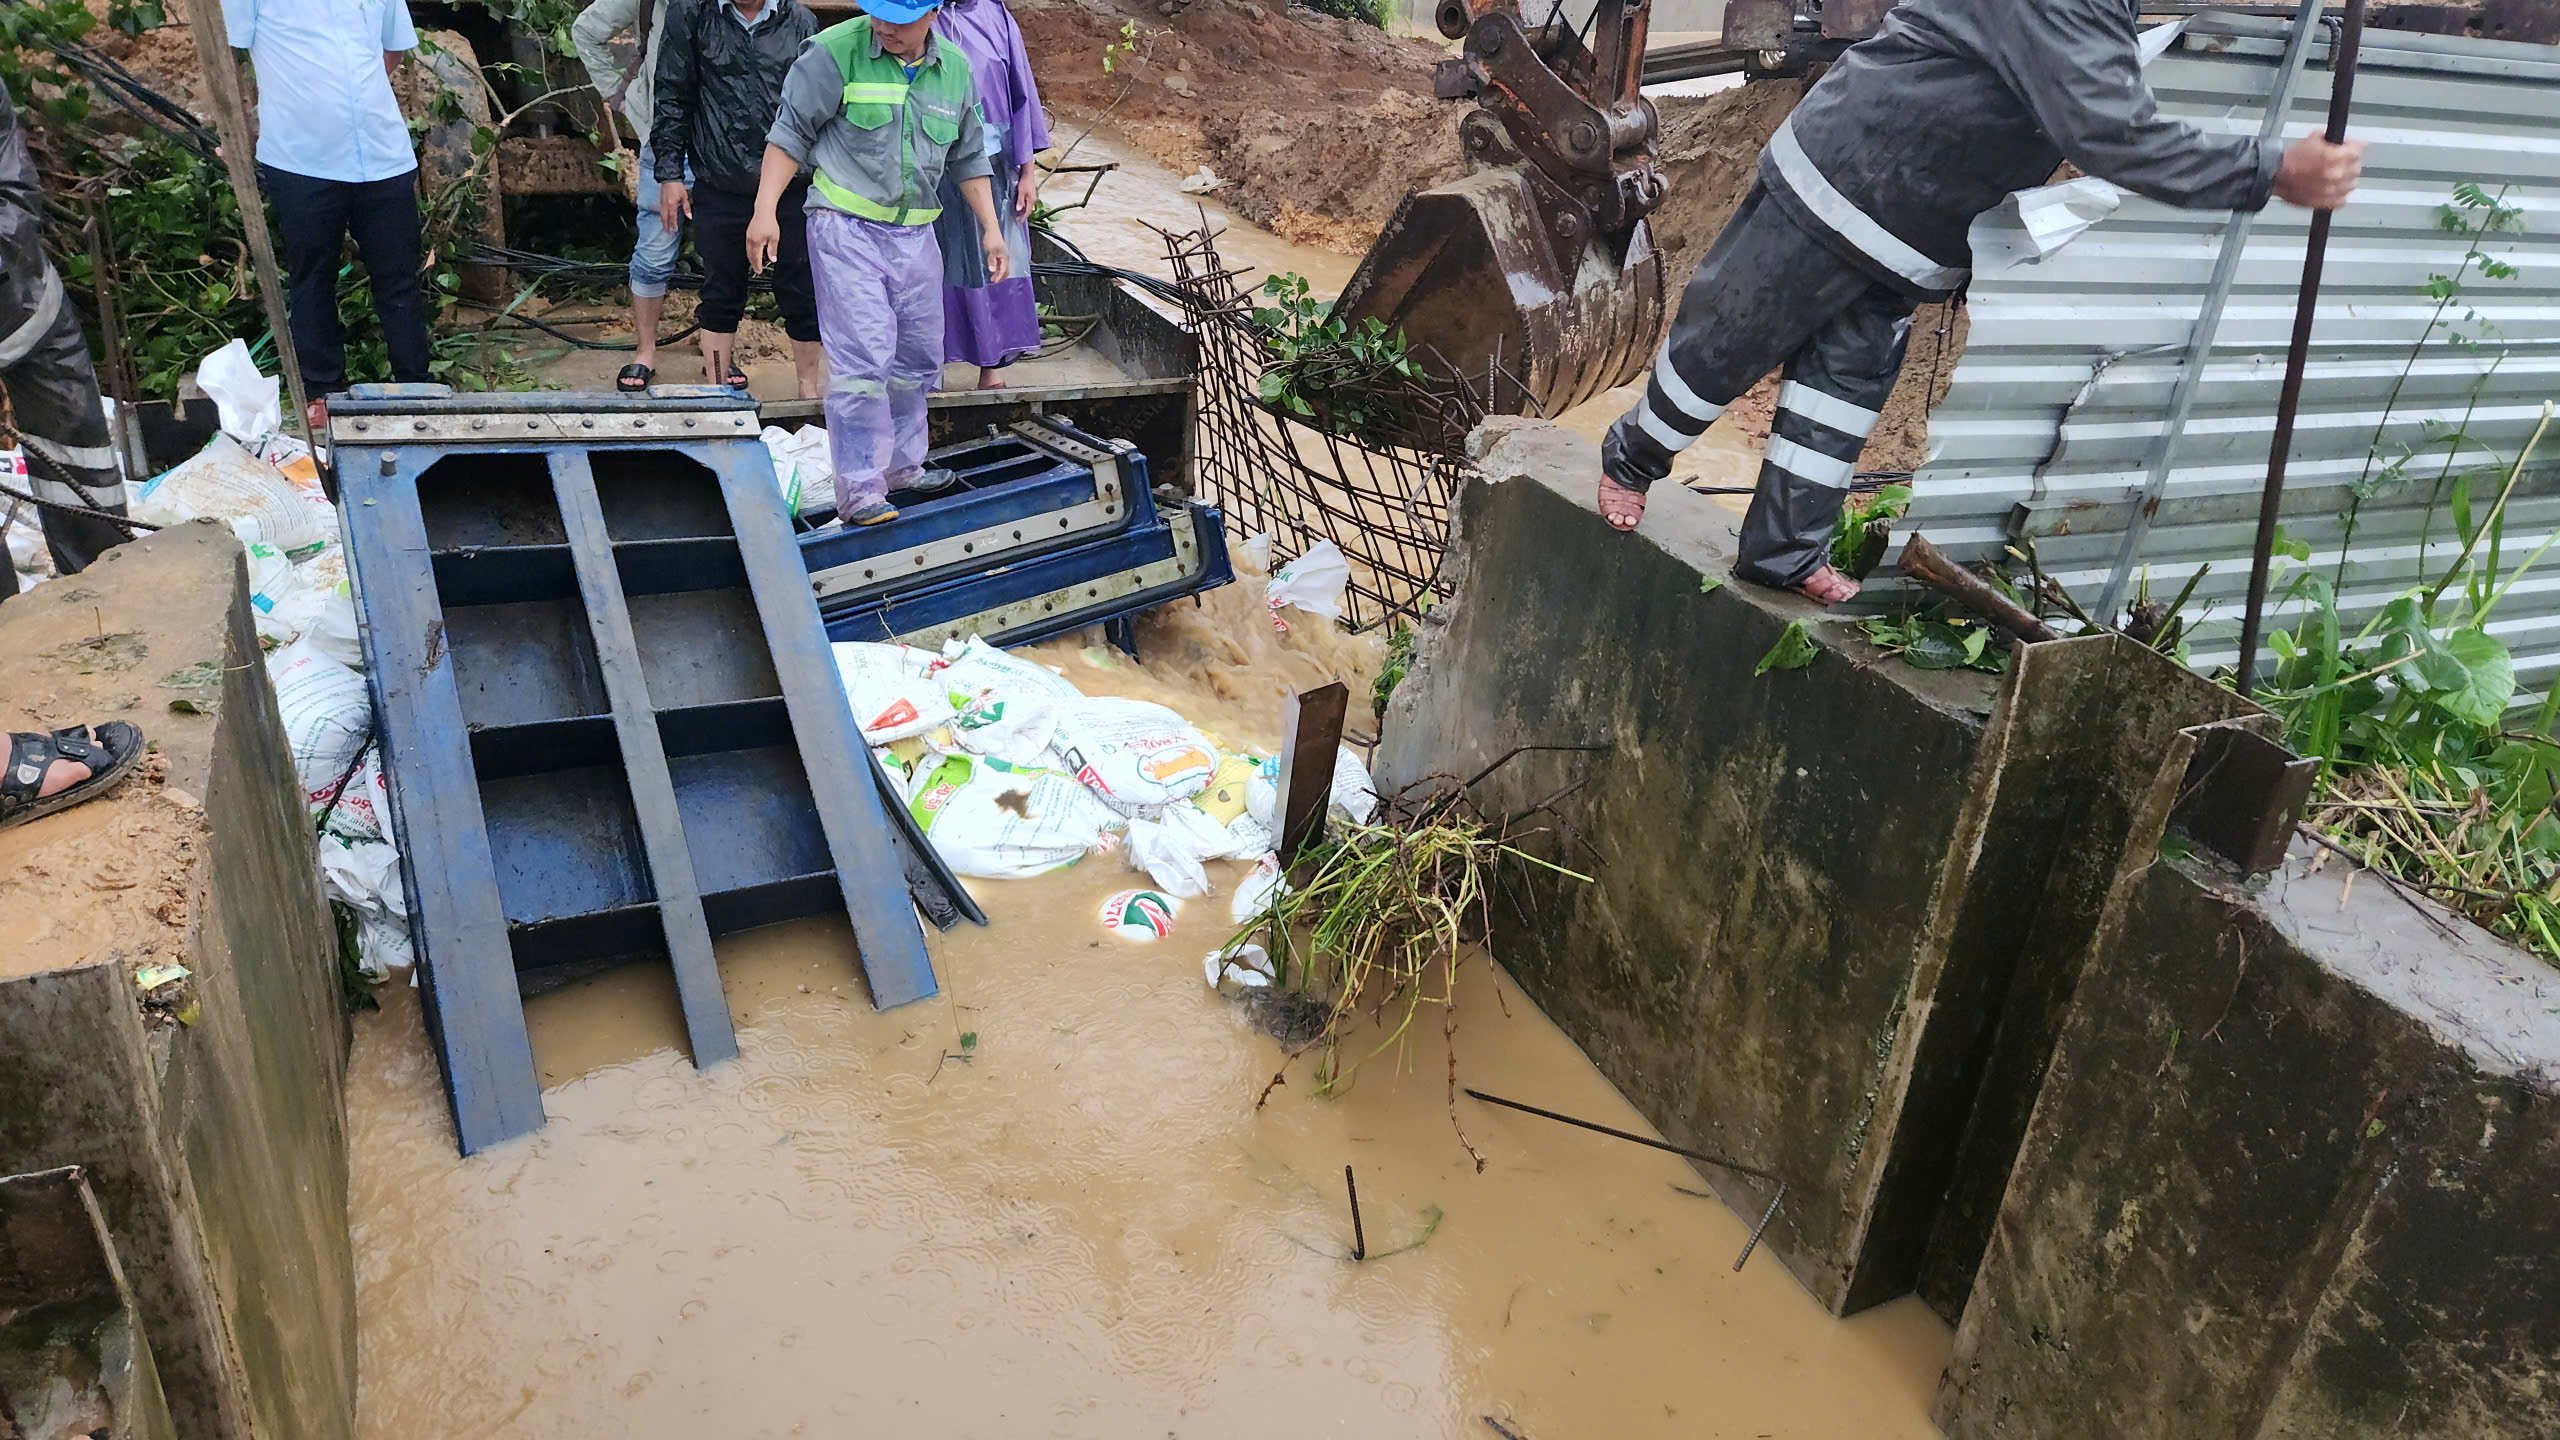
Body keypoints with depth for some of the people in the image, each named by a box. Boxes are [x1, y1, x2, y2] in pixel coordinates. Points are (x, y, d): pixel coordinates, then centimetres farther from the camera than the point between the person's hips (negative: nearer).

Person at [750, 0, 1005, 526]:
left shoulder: (956, 68, 8)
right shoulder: (836, 51, -8)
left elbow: (968, 157, 18)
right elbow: (790, 132, -5)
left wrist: (990, 228, 14)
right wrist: (765, 210, -11)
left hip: (915, 235, 6)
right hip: (846, 229, -6)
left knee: (918, 359, 12)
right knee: (863, 359, -14)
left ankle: (902, 468, 30)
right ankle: (859, 491, -10)